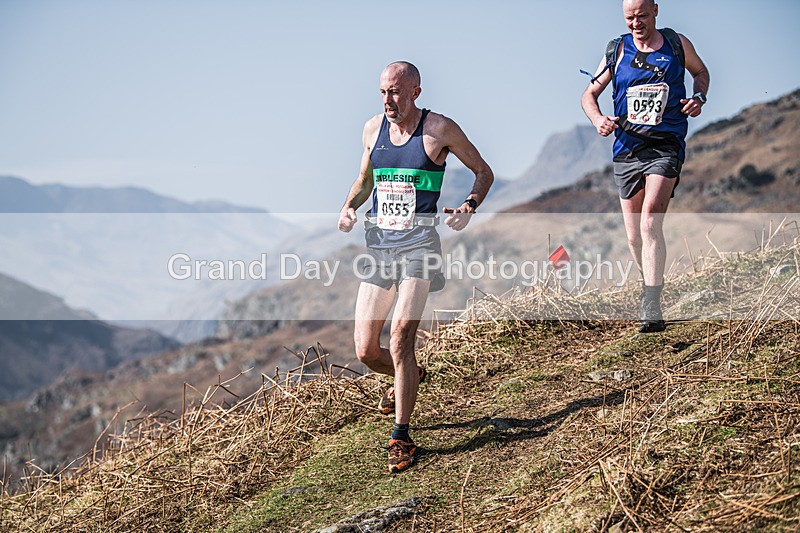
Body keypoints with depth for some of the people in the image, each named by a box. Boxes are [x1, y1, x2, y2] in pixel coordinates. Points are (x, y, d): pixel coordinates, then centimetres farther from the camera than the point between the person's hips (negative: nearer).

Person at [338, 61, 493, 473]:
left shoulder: (440, 129, -3)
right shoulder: (373, 128, 11)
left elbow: (484, 172, 7)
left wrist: (469, 207, -12)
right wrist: (349, 207, 5)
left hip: (418, 242, -5)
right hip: (378, 242, 5)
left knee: (400, 339, -19)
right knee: (365, 351, 5)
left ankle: (401, 437, -6)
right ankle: (407, 379, 40)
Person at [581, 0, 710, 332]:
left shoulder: (678, 44, 5)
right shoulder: (617, 50, 6)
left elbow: (701, 71, 23)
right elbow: (589, 94, 9)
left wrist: (699, 97, 1)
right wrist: (597, 119, -13)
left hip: (665, 147, -3)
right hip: (626, 150, 3)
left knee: (650, 223, -21)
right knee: (634, 236, 8)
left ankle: (651, 308, -24)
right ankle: (650, 284, 32)